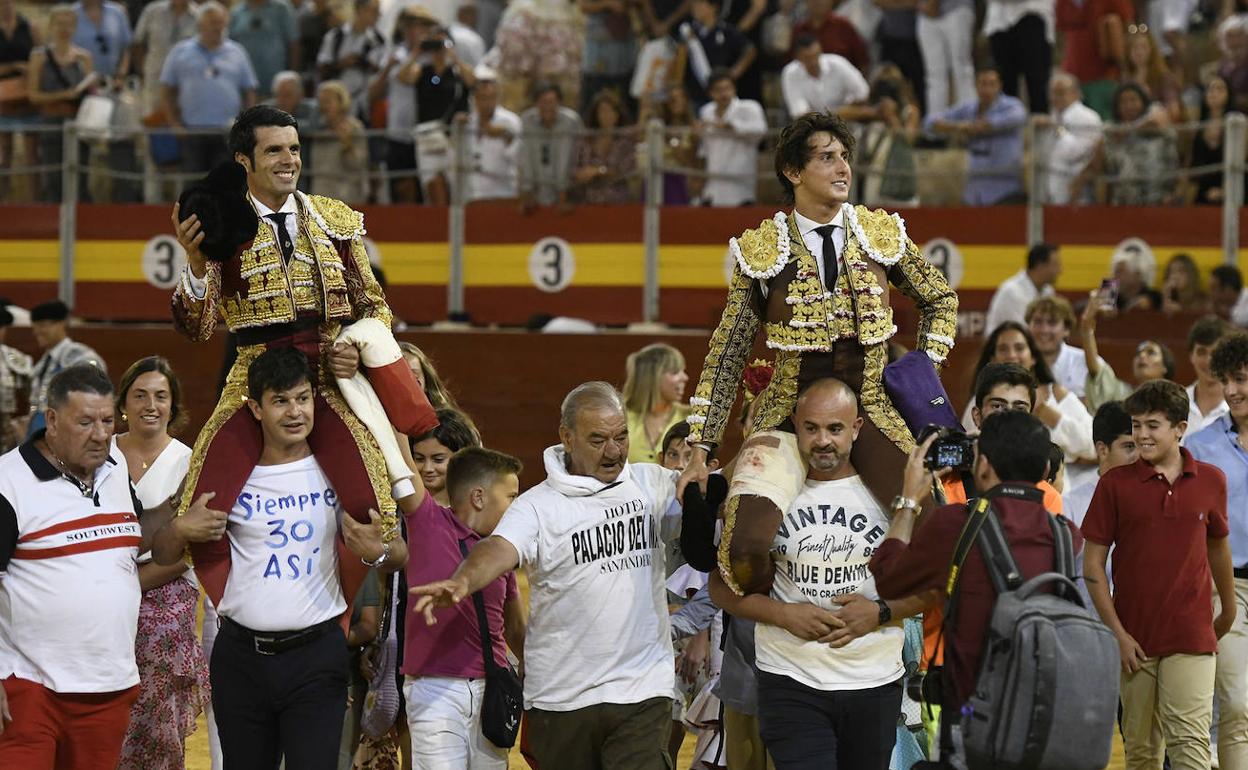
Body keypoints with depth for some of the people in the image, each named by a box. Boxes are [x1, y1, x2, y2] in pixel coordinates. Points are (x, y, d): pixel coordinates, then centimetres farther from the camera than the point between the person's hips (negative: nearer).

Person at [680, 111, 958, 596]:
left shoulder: (882, 234, 5)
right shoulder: (761, 251, -1)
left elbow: (940, 300, 22)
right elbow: (727, 354, 3)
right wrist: (700, 451, 0)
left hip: (872, 410, 2)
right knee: (745, 556, -26)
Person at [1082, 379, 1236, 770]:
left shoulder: (1211, 481, 4)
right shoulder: (1115, 484, -1)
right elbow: (1093, 562, 0)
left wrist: (1228, 610, 31)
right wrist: (1117, 634, -6)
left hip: (1191, 638, 0)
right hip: (1134, 641, 0)